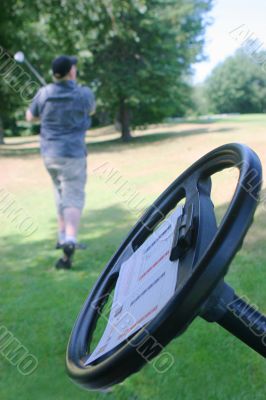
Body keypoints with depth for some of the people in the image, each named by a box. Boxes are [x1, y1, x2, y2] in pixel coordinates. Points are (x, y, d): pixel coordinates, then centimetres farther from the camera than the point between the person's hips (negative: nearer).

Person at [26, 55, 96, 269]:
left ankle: (63, 236, 30)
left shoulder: (44, 93, -2)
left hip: (49, 153, 4)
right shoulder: (84, 94, -7)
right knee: (74, 199, -6)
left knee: (62, 195, 22)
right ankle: (70, 239, -26)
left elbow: (30, 117, 13)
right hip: (72, 153, -4)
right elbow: (91, 110, 16)